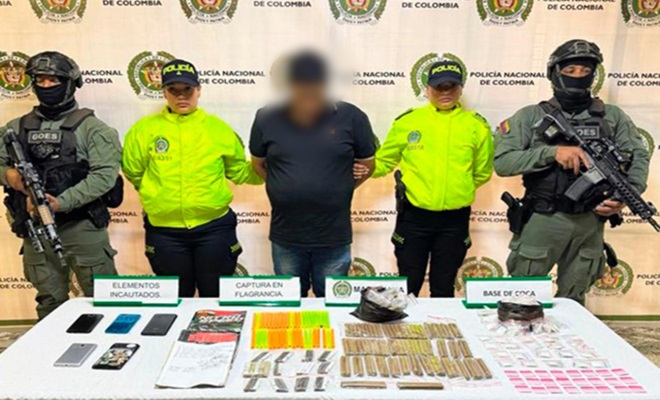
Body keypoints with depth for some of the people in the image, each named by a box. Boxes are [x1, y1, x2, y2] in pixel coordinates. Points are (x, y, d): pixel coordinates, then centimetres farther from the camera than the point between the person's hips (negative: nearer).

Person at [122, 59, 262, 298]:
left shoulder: (218, 128, 2)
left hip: (214, 228, 0)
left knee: (216, 297, 13)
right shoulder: (145, 129, 0)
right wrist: (156, 193, 7)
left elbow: (240, 171, 6)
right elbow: (133, 171, 9)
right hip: (164, 232, 1)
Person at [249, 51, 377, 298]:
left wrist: (337, 190, 3)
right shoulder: (267, 119, -5)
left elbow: (367, 163, 5)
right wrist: (286, 189, 6)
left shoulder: (352, 118, -8)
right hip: (285, 237, 1)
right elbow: (258, 163, 10)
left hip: (334, 238, -1)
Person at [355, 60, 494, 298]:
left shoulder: (476, 125, 1)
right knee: (408, 287, 12)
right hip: (413, 216, -1)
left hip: (455, 220, 1)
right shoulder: (407, 121, -1)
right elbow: (384, 160, 4)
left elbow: (483, 172, 10)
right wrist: (365, 169, -14)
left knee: (443, 289, 16)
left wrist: (459, 187, 7)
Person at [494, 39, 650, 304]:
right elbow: (502, 162, -11)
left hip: (589, 223, 3)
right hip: (542, 221, -2)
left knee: (572, 303, 17)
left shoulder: (613, 117, 7)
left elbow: (639, 157, 5)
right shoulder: (531, 116, -2)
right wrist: (552, 151, -22)